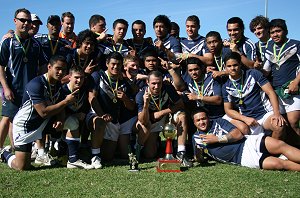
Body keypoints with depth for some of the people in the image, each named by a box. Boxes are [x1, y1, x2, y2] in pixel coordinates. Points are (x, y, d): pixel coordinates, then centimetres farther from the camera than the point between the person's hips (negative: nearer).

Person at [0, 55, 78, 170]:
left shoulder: (58, 85, -1)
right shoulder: (36, 84, -27)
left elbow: (59, 107, 4)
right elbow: (43, 112, -32)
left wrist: (59, 120, -18)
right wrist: (66, 101, -28)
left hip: (43, 123, 7)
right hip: (24, 125, -7)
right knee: (22, 167, -9)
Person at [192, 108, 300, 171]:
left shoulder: (218, 122, 8)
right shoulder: (197, 137, 10)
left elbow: (238, 134, -2)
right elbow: (200, 160, 9)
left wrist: (217, 138, -9)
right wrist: (198, 152, -13)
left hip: (249, 141, 2)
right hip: (243, 157, -1)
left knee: (281, 145, -23)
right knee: (277, 164, -24)